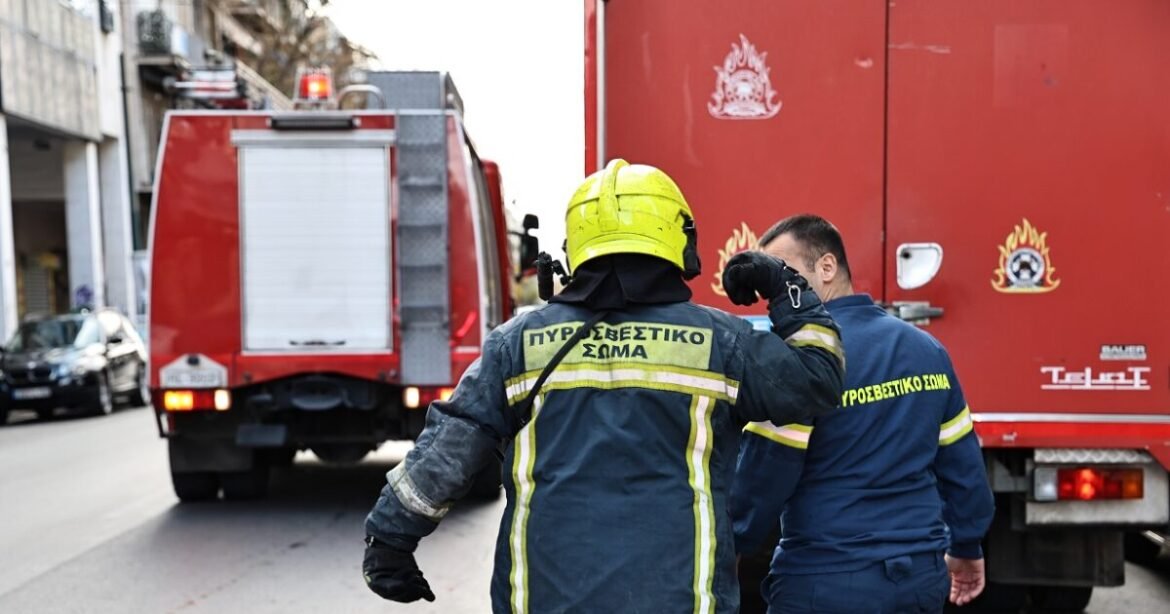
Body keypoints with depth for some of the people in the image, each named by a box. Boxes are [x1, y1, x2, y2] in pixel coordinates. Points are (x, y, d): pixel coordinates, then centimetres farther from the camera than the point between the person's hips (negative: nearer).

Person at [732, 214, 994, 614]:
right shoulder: (927, 349, 4)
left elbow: (763, 476, -15)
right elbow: (962, 464, 10)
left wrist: (731, 549, -1)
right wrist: (966, 546, 22)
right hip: (923, 574, 7)